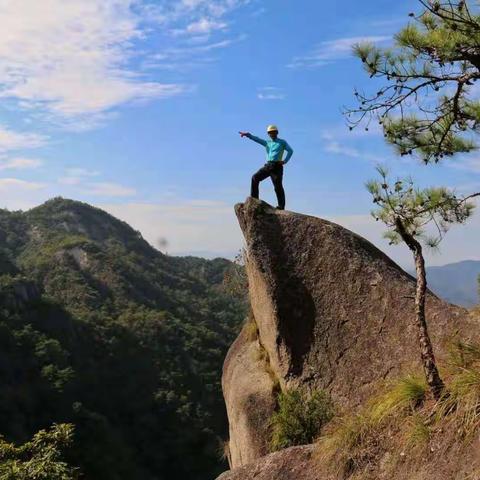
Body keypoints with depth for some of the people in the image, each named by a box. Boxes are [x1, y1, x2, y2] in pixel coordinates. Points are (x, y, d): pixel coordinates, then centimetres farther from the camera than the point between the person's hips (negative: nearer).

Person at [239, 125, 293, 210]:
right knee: (255, 178, -8)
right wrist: (247, 134, -9)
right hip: (267, 165, 5)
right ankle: (254, 198, -4)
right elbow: (256, 139, 6)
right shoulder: (267, 142, 19)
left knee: (278, 186, -7)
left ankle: (281, 206, -3)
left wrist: (285, 161, -12)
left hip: (277, 166, -4)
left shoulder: (282, 142, 10)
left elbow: (290, 150, 0)